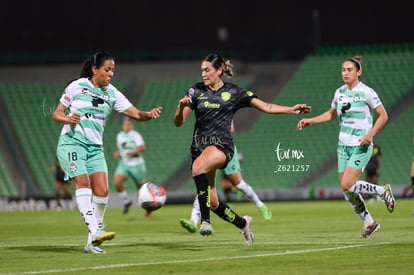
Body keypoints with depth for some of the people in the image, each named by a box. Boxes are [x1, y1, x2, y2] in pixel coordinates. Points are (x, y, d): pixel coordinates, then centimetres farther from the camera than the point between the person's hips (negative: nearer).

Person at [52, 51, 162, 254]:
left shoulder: (112, 94, 8)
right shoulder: (76, 87, -2)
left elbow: (135, 113, 0)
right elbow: (56, 114, 3)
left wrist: (149, 114, -20)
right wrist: (68, 118, -18)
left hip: (95, 147, 5)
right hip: (72, 143, -5)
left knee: (102, 190, -7)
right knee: (83, 182, -23)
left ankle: (92, 242, 1)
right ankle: (94, 230, -35)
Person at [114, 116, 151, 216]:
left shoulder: (136, 135, -11)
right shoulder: (119, 136, 7)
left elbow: (142, 148, -22)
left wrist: (133, 153, -38)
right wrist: (117, 153, 3)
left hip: (136, 165, -4)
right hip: (123, 164, 4)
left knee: (141, 188, 7)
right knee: (117, 182, -22)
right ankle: (126, 202, 0)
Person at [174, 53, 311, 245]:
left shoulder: (234, 92, 3)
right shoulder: (196, 91, 6)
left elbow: (266, 107, 5)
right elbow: (178, 122, 3)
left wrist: (291, 110, -7)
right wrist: (181, 106, -18)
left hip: (222, 145, -4)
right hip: (199, 146, 4)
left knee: (198, 166, -38)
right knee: (212, 203, 5)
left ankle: (205, 220, -35)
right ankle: (243, 223, 32)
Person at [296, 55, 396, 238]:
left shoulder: (366, 92, -11)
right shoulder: (339, 92, 8)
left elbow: (383, 116, -7)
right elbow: (332, 114, 24)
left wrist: (371, 134, -20)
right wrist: (310, 121, 13)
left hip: (361, 146, -7)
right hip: (343, 146, 7)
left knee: (347, 185, -19)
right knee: (348, 193, 4)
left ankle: (384, 192, 3)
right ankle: (369, 223, 21)